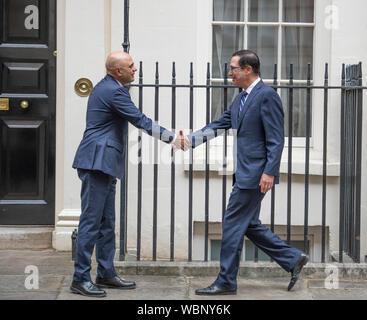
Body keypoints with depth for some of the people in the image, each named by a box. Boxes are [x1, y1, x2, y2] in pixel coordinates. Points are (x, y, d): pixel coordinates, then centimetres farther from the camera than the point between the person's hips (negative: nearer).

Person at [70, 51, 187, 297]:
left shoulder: (106, 87, 18)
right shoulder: (114, 91, -14)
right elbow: (141, 121, -14)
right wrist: (172, 138, -7)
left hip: (104, 163, 11)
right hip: (97, 161, -11)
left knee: (106, 221, 13)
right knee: (91, 220, -8)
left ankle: (106, 274, 19)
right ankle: (81, 278, -4)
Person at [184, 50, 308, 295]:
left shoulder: (267, 95, -12)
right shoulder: (240, 99, 16)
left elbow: (276, 139, -16)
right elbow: (219, 125, 17)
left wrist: (269, 172, -21)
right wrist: (191, 140, 5)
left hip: (256, 174, -10)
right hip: (244, 173, 10)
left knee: (233, 224, -4)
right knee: (249, 225, 14)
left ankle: (226, 282, 5)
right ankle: (293, 259, 22)